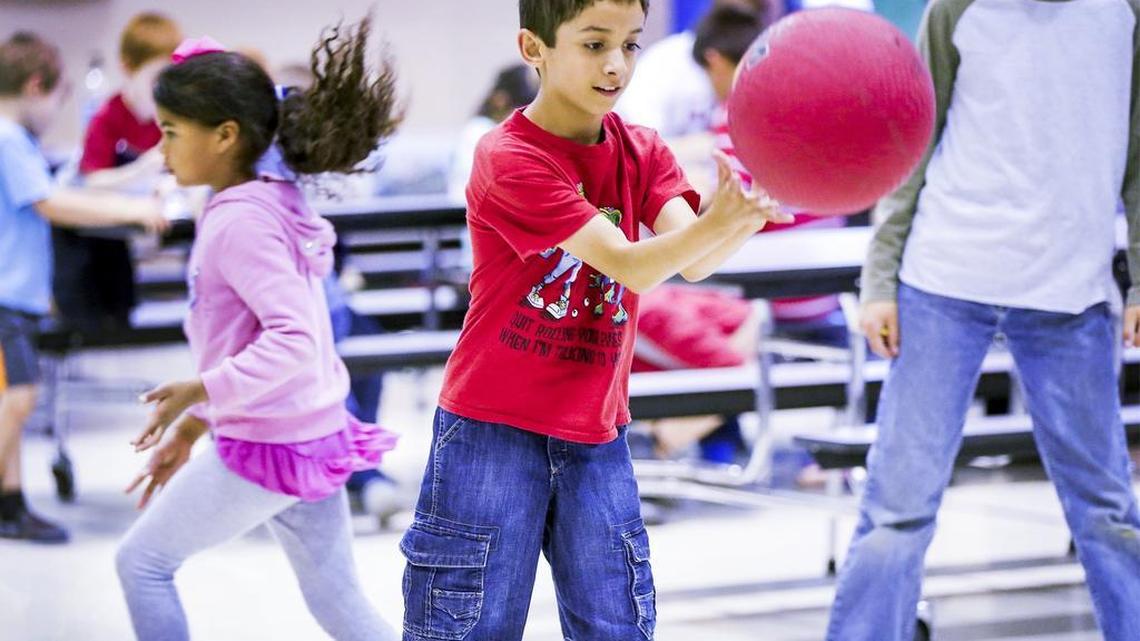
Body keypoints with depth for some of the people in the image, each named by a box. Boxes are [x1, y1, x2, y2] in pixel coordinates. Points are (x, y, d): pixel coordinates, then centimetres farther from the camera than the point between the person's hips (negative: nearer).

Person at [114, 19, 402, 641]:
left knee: (143, 561, 7)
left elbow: (293, 341, -29)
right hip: (317, 437, 9)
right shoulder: (272, 208, 11)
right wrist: (191, 428, 20)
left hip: (267, 448, -9)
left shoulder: (239, 223, -19)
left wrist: (201, 391, -28)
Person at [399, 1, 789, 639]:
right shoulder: (509, 158, -16)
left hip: (596, 436, 5)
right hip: (494, 429, -5)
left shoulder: (643, 152, 4)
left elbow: (692, 261, -14)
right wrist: (715, 222, -41)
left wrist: (748, 215, -36)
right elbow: (632, 267, -23)